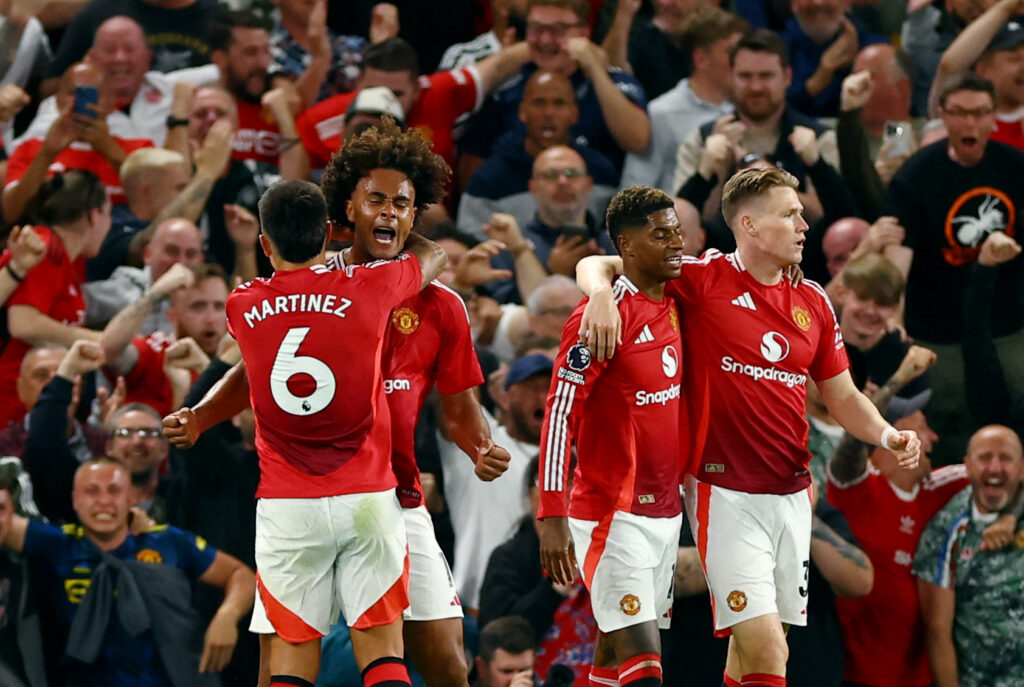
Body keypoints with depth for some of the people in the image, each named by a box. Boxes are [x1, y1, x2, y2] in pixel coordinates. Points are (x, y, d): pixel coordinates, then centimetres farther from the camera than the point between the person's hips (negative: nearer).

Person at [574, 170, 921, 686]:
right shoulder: (704, 280, -6)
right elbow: (596, 266, -5)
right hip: (726, 493, -6)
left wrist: (885, 435, -1)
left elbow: (842, 397, 19)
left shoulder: (813, 301, 11)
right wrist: (601, 291, -29)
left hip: (791, 494, 6)